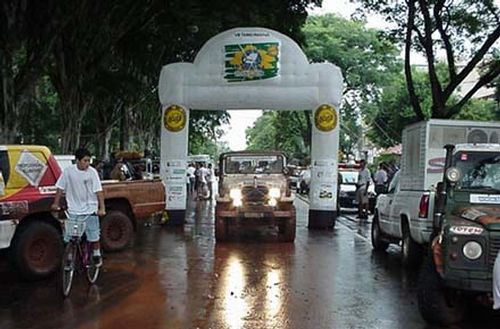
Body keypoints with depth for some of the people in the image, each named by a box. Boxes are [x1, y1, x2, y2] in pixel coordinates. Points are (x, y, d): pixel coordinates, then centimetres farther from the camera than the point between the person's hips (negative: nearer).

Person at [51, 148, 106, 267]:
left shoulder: (92, 172, -8)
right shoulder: (68, 171, -6)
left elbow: (98, 191, -10)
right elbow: (60, 188, 4)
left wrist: (102, 208, -16)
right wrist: (56, 203, 3)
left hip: (90, 210, -1)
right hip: (74, 210, 1)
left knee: (94, 236, 5)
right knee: (69, 238, 2)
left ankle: (96, 255, 25)